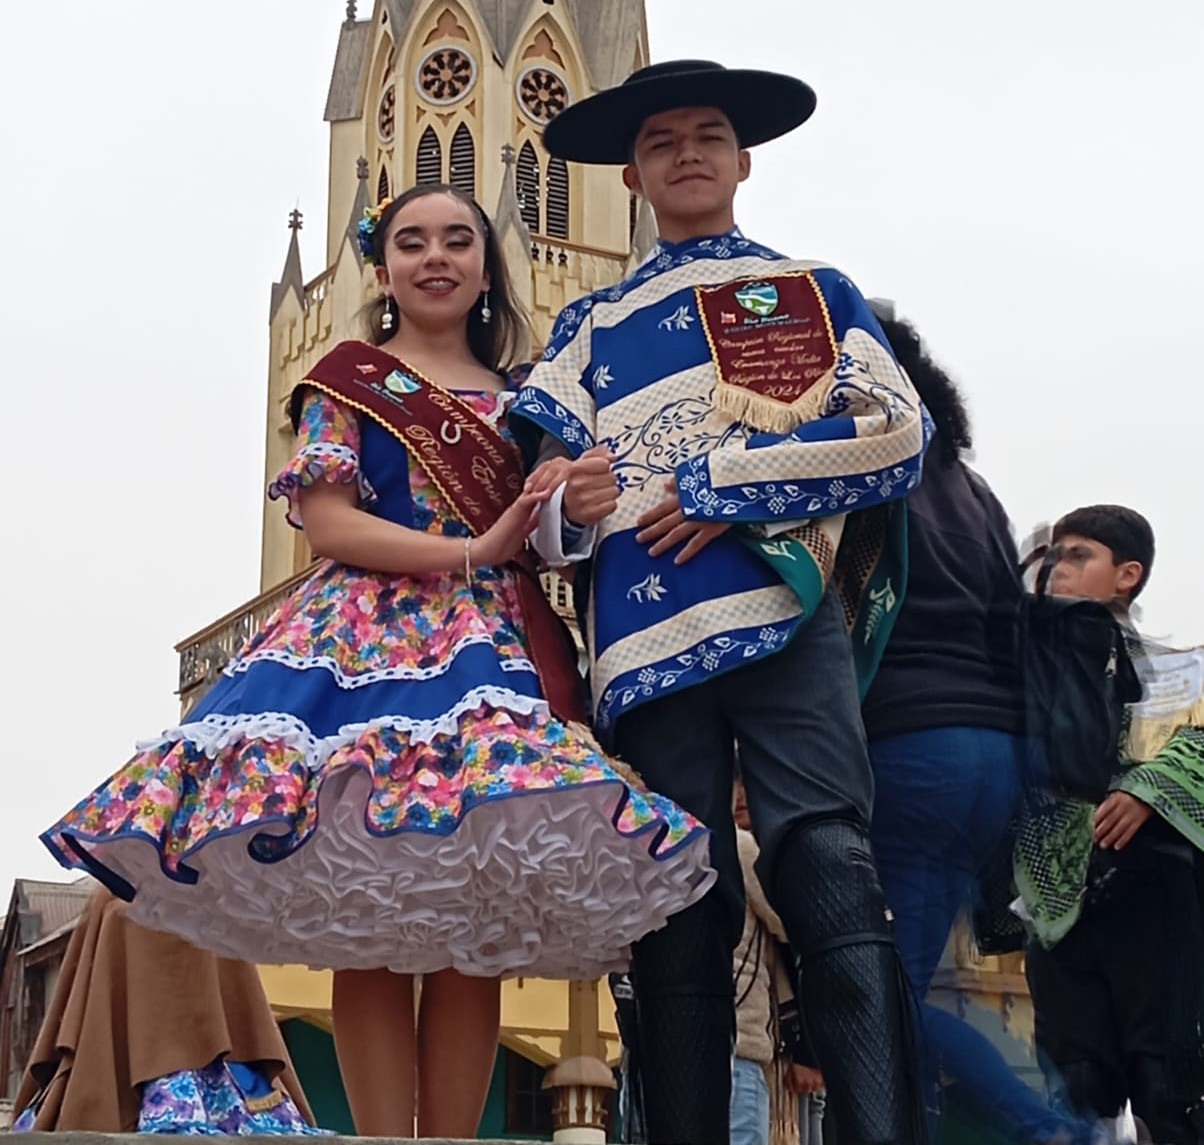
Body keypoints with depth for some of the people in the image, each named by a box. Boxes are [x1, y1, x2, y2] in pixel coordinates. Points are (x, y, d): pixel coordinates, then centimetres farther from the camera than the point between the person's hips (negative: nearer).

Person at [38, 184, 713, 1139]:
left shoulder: (520, 402, 22)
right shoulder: (350, 378, 11)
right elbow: (327, 522, -2)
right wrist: (474, 551, -12)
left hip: (503, 652, 4)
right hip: (371, 639, -3)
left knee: (479, 927, -5)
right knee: (371, 919, -11)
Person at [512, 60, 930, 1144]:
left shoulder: (817, 290, 20)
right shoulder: (590, 325, 25)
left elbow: (896, 434, 3)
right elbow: (546, 490, 13)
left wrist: (723, 490, -7)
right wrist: (569, 507, -12)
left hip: (789, 616, -2)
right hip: (647, 639, 2)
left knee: (831, 878, -16)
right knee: (681, 917, 1)